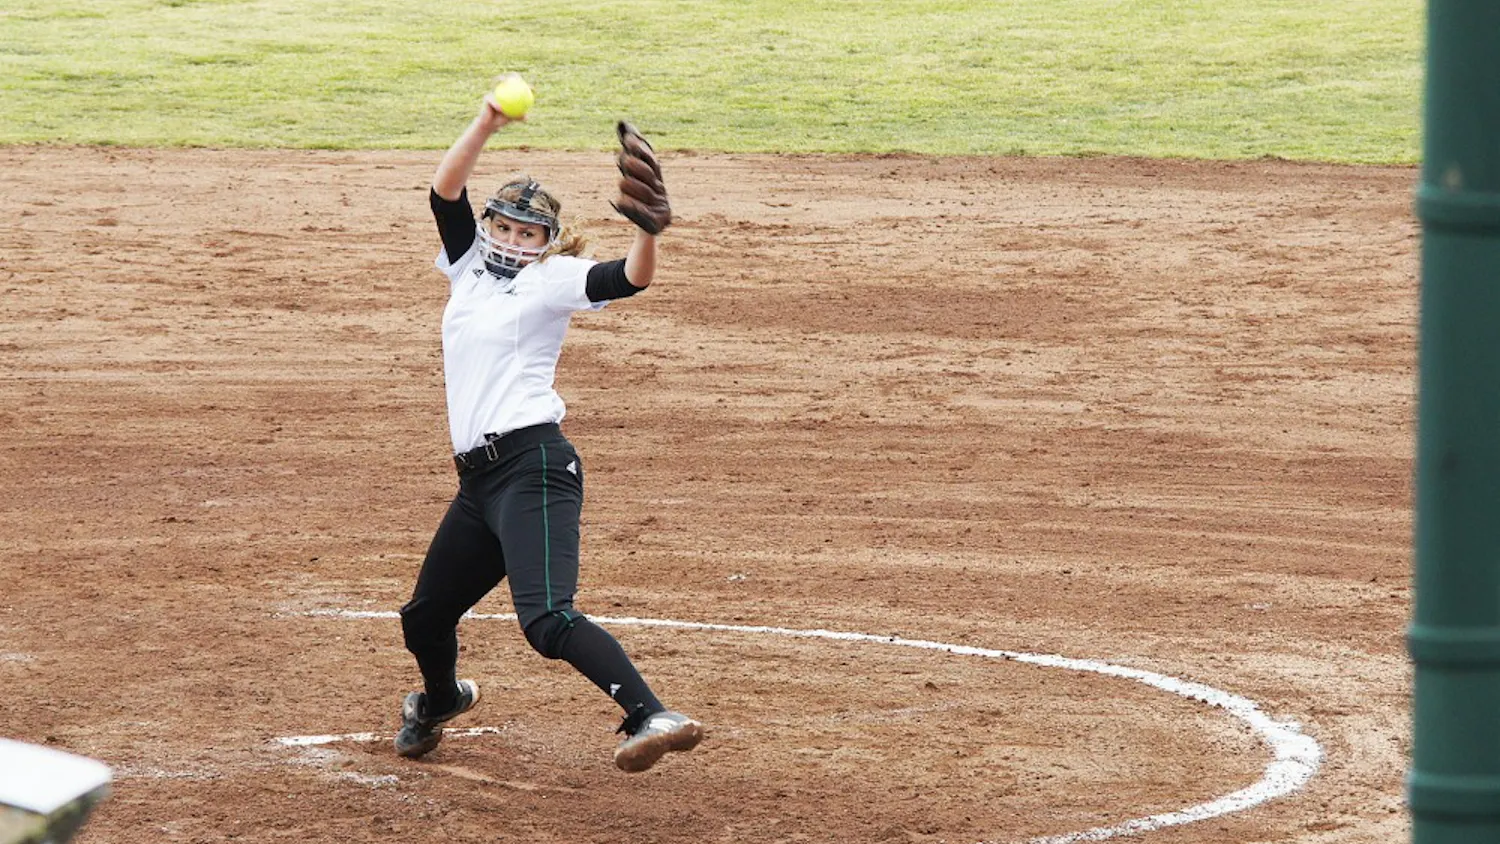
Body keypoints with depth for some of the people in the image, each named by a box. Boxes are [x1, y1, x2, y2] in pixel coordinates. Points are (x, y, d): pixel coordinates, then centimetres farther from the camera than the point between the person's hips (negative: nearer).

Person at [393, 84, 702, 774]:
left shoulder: (551, 282, 1)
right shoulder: (472, 264, 18)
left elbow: (628, 280, -16)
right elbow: (446, 190, 7)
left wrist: (648, 232, -35)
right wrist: (486, 124, -5)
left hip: (533, 464, -7)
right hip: (479, 477, 7)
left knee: (546, 620, -26)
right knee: (424, 618, 19)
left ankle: (651, 717, -37)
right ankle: (441, 699, 50)